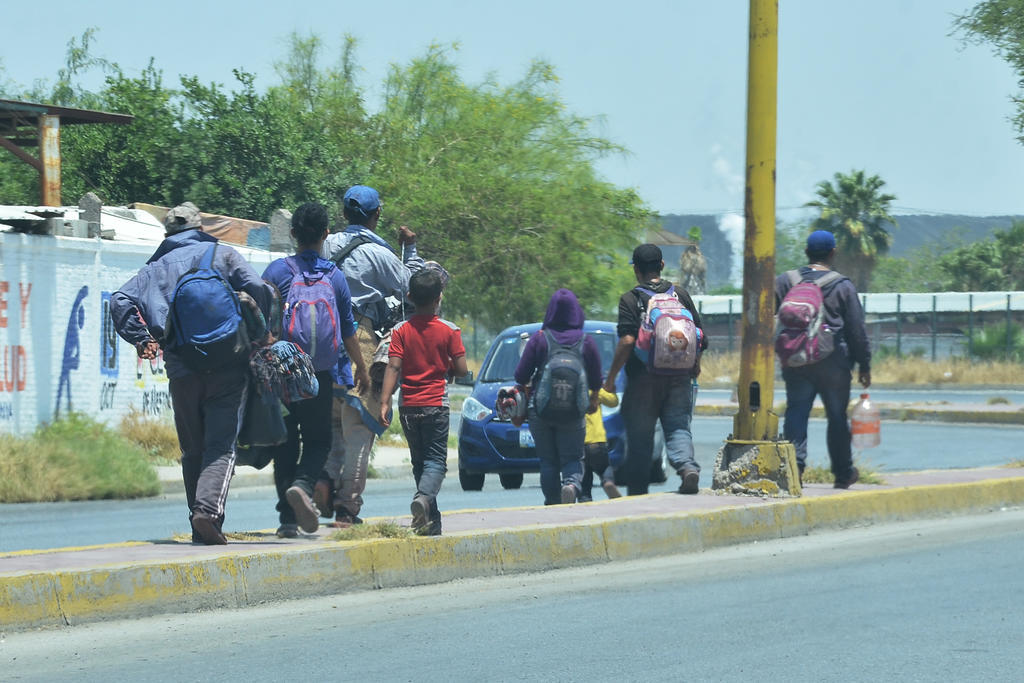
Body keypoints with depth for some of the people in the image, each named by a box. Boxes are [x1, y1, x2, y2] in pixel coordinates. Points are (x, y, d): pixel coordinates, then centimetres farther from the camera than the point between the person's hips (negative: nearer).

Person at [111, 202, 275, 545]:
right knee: (221, 446, -6)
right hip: (228, 365, -2)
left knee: (192, 450, 12)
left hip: (182, 371, 2)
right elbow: (260, 291, -4)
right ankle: (208, 508, -27)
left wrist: (141, 339, 9)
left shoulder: (155, 267, 16)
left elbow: (121, 301, 2)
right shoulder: (222, 255, 9)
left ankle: (200, 523, 11)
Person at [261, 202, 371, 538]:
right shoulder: (335, 276, 3)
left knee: (285, 443, 7)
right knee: (317, 441, 9)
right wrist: (361, 367, 22)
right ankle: (302, 485, -20)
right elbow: (348, 329, 9)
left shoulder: (277, 271, -2)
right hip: (321, 375, 0)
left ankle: (288, 517, 5)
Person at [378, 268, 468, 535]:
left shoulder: (401, 330, 0)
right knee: (436, 460, -1)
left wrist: (384, 402, -12)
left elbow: (393, 367, -9)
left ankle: (431, 521, 13)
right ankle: (424, 496, -32)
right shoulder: (449, 330, -3)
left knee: (419, 461, 12)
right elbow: (462, 370, -4)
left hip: (408, 407, 2)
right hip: (436, 404, -2)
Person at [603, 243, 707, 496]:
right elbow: (700, 336, 9)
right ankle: (687, 466, -26)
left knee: (640, 437, 5)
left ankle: (637, 490, 10)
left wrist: (610, 378, -7)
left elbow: (627, 341, -15)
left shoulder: (630, 300, -6)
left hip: (643, 379, -3)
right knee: (678, 427, 2)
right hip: (678, 377, 3)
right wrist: (695, 364, 27)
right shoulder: (681, 295, 7)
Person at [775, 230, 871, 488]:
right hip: (833, 364, -1)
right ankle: (843, 472, 17)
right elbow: (857, 330, 1)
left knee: (796, 413, 1)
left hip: (795, 362, 1)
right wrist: (864, 365, 7)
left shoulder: (783, 282, 4)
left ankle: (794, 465, -14)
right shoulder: (843, 286, 0)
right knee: (837, 417, 9)